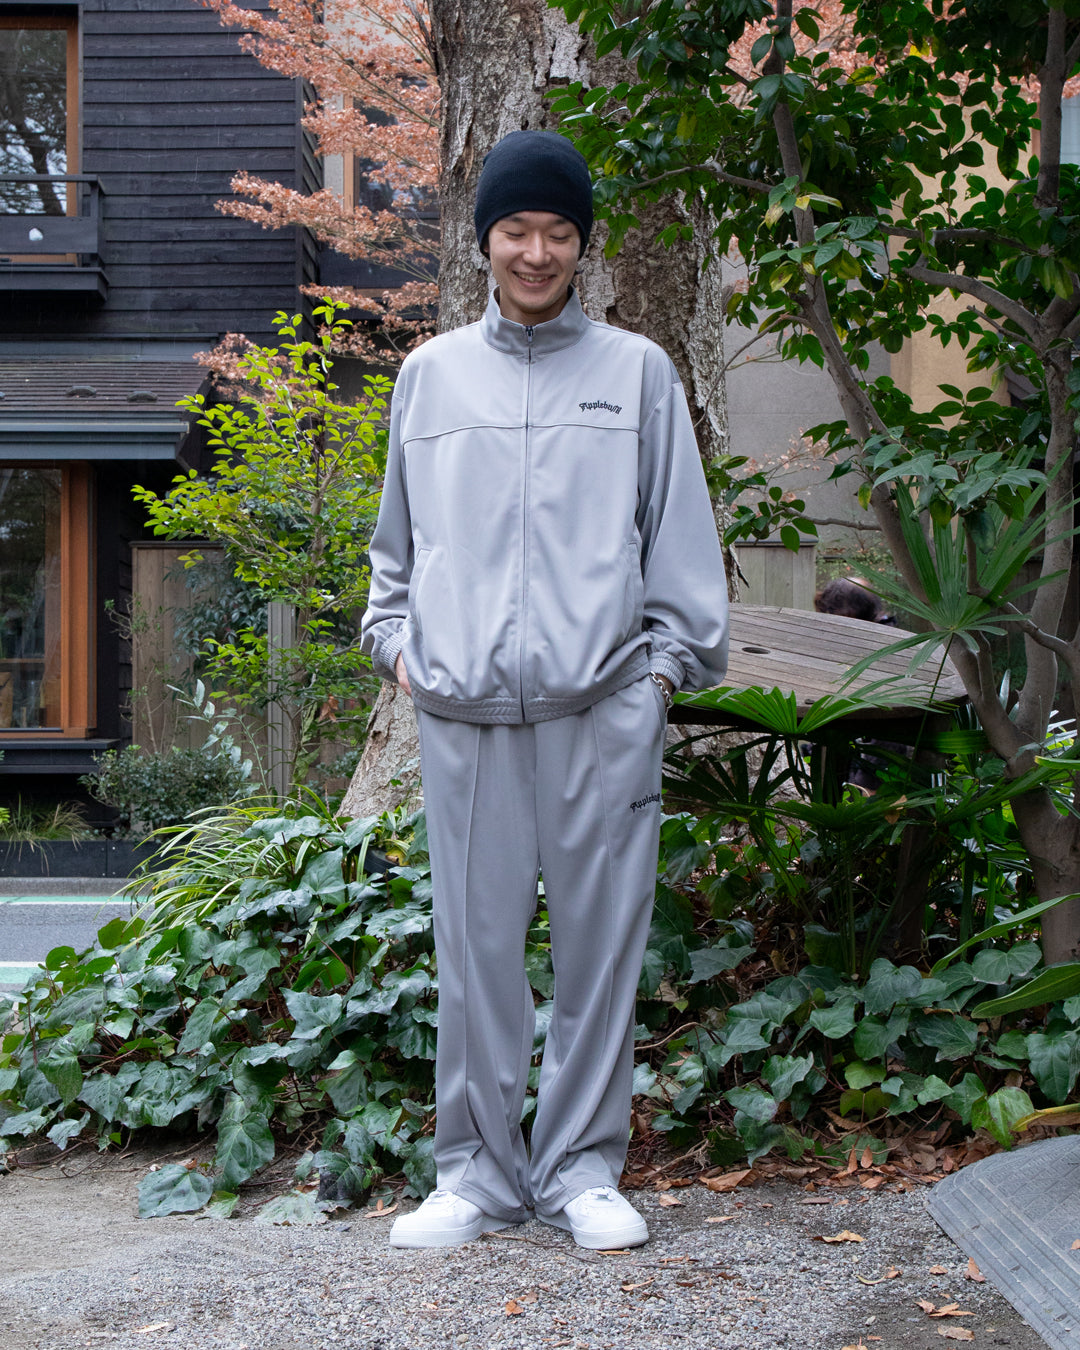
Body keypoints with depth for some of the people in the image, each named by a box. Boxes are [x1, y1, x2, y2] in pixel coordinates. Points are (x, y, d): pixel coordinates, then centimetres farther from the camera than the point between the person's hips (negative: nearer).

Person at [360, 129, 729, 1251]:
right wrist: (395, 641, 11)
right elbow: (396, 537, 22)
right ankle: (478, 1171, 14)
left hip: (603, 708, -1)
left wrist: (672, 655, 2)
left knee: (600, 943, 1)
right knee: (474, 948, 3)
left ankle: (583, 1169, 14)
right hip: (463, 711, 1)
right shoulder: (431, 373, 15)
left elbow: (681, 534, 10)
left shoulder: (637, 371, 10)